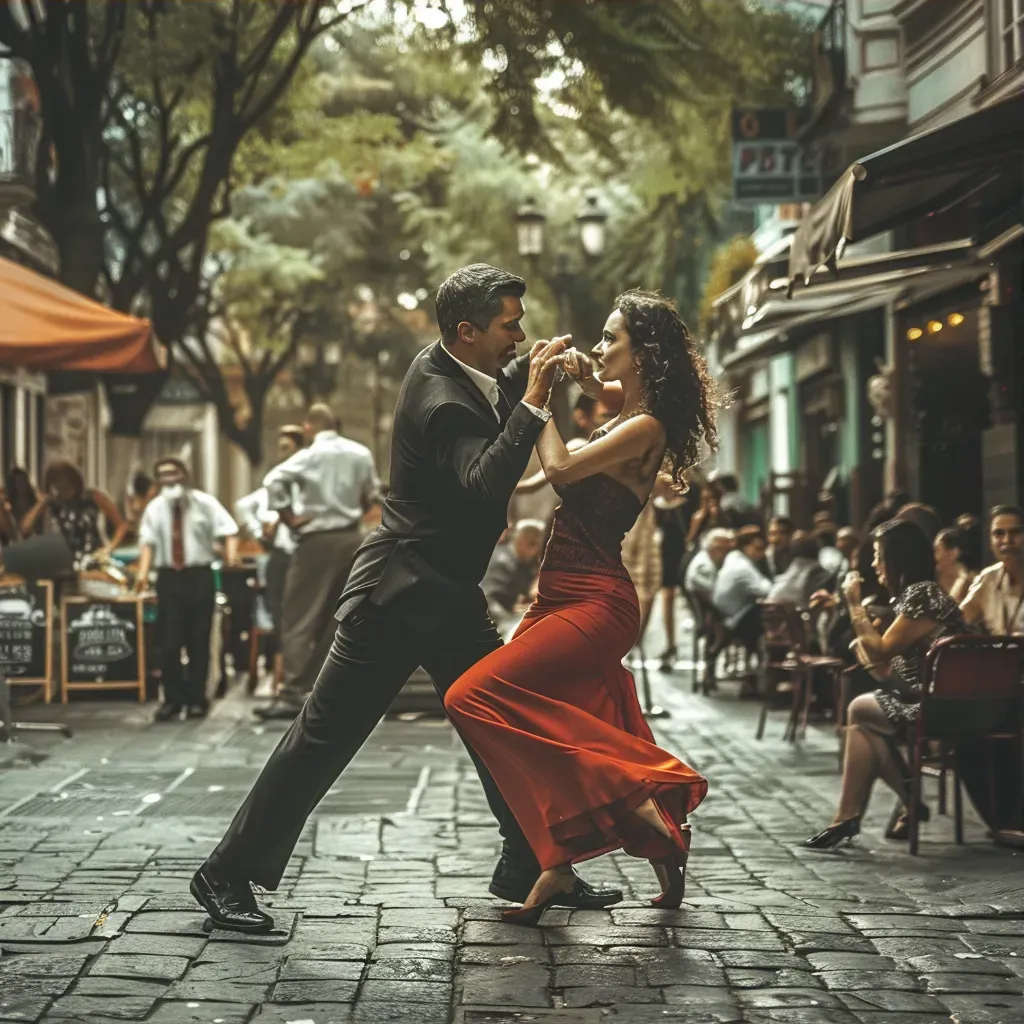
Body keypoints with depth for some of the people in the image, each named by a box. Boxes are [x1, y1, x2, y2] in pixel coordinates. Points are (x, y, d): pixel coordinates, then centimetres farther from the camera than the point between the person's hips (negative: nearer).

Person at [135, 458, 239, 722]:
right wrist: (143, 572, -16)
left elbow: (228, 530, -6)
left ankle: (197, 700, 13)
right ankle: (172, 699, 7)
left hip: (199, 575, -1)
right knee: (169, 641, -2)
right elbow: (148, 542, -1)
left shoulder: (204, 503, 1)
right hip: (169, 577, 1)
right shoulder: (155, 508, 6)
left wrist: (231, 553, -26)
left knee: (199, 640, 4)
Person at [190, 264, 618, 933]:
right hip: (400, 595, -10)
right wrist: (531, 402, -33)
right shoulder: (440, 399, -23)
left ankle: (531, 868, 22)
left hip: (451, 597, 10)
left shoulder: (462, 368, 5)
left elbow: (498, 390, 27)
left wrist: (532, 370, 5)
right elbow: (485, 483, -36)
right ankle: (230, 873, 3)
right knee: (327, 733, -5)